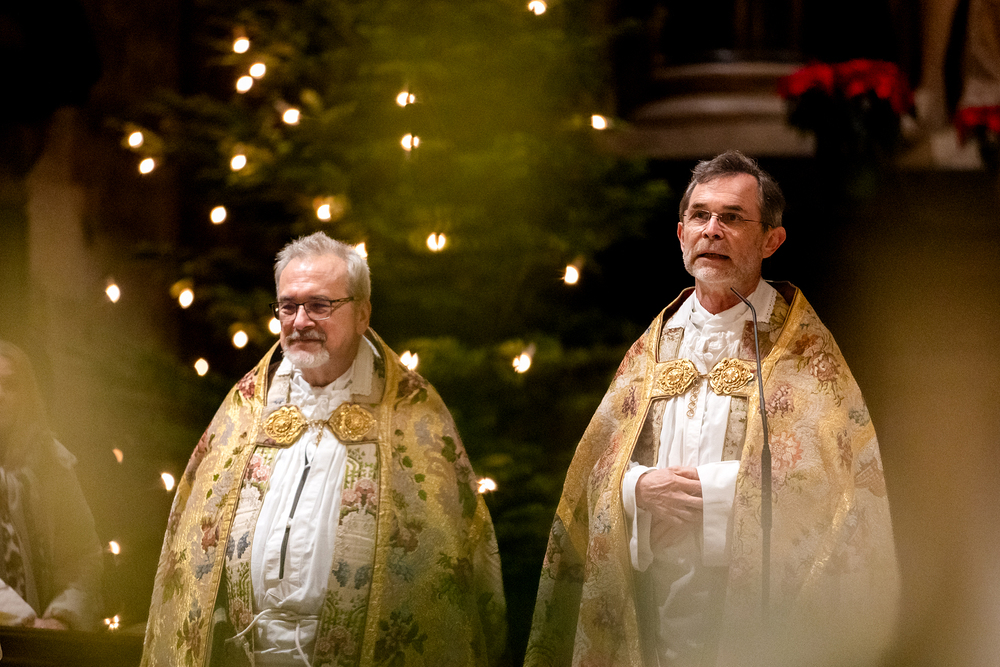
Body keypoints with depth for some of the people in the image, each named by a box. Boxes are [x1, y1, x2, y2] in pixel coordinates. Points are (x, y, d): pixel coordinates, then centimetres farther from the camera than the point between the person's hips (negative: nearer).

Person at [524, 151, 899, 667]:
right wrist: (638, 487, -11)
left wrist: (721, 492, -16)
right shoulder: (656, 344, 12)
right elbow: (597, 465, 11)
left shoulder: (804, 350, -2)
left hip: (757, 607, -4)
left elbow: (837, 476, -11)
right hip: (655, 601, 4)